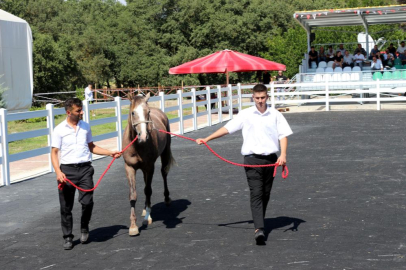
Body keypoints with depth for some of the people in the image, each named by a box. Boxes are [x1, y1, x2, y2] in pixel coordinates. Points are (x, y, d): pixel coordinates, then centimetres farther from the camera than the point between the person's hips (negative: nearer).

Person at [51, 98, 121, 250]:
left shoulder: (85, 126, 11)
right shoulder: (59, 130, -1)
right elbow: (54, 153, -3)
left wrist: (110, 153, 11)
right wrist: (58, 172, -17)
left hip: (85, 169, 2)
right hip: (67, 170, -2)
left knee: (87, 202, -11)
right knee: (66, 206, 4)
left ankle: (84, 228, 17)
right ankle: (68, 237, 19)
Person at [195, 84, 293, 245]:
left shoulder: (275, 115, 5)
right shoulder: (246, 114, 2)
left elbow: (283, 135, 4)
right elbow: (228, 128, 3)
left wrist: (283, 155, -11)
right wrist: (207, 139, -1)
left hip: (271, 159, 2)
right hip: (252, 159, -2)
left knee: (265, 194, 11)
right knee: (256, 193, -11)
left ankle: (260, 222, 29)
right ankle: (259, 229, -19)